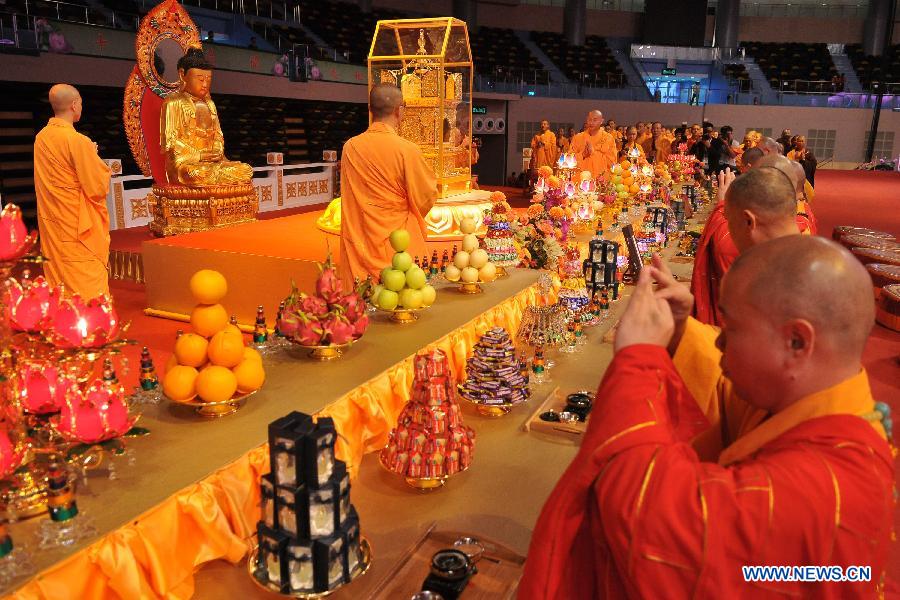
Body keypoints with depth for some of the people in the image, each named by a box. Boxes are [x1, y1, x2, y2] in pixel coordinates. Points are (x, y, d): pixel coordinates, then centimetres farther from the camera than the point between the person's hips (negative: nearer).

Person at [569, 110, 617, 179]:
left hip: (601, 179, -1)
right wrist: (582, 155, -11)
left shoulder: (608, 138, 3)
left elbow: (611, 160, -4)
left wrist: (594, 152, -11)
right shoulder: (578, 138, 9)